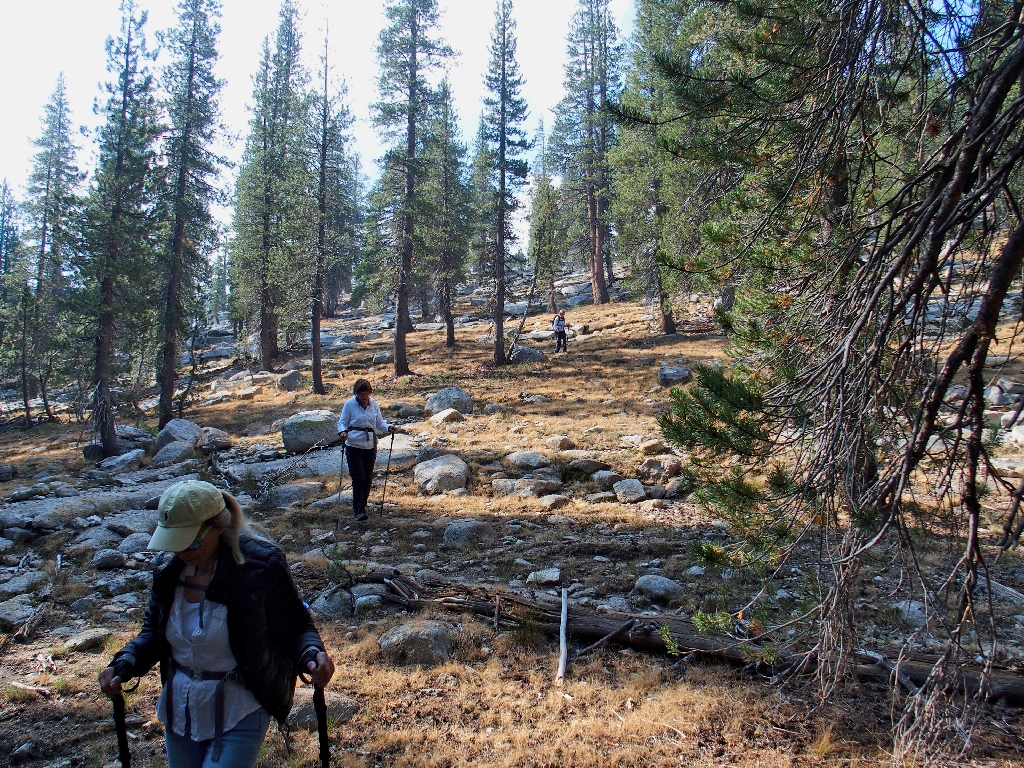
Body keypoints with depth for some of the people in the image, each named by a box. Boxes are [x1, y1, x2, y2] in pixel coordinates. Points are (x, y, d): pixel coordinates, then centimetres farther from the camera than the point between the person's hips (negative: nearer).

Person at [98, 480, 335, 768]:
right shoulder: (168, 568, -4)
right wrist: (124, 665, -9)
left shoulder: (261, 564, -19)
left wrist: (311, 654, -32)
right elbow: (153, 631, 10)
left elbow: (296, 626, -11)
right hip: (180, 709, 6)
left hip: (239, 713, -6)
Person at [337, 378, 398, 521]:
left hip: (370, 445, 4)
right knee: (358, 478, -10)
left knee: (368, 478, 9)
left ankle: (361, 506, 23)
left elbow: (379, 423, 12)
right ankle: (358, 511, -8)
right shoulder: (349, 404, -7)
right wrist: (343, 431, -25)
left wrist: (389, 427, -8)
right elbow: (342, 422, -4)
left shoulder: (374, 404, 5)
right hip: (354, 445, -4)